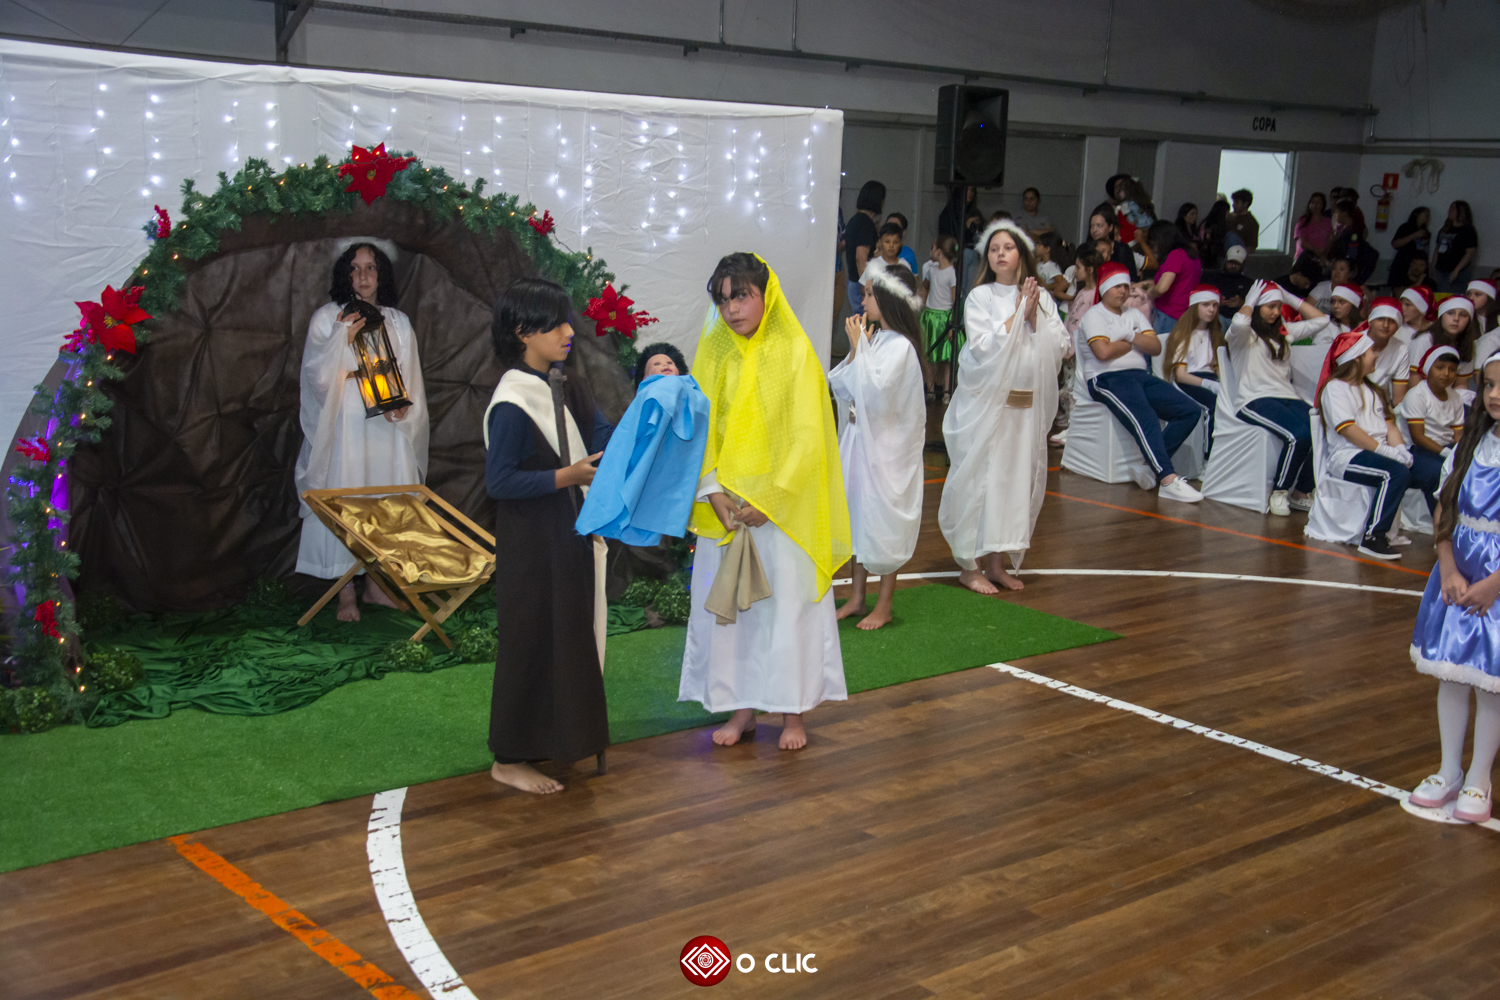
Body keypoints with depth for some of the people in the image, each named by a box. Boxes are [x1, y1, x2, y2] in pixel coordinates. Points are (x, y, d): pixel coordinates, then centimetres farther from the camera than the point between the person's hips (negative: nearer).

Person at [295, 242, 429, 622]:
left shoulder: (398, 322, 11)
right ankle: (346, 593, 4)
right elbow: (317, 377, -5)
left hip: (388, 430, 3)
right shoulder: (327, 318, 2)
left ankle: (376, 583, 20)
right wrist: (342, 339, -17)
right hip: (342, 430, -3)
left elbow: (411, 380, 11)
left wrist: (402, 406, -8)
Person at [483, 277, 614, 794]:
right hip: (532, 543, -8)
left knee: (572, 637, 16)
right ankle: (510, 758, 12)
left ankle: (565, 738, 31)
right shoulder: (512, 403, -18)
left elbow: (605, 437, 4)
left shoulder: (566, 387, 8)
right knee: (532, 642, 0)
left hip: (571, 535, 8)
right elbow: (499, 481, -20)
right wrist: (568, 476, -22)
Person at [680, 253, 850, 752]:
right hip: (726, 507, 4)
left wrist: (768, 498, -16)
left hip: (783, 504, -4)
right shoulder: (712, 351, 4)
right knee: (725, 602, 7)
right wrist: (715, 492, -10)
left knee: (788, 603, 2)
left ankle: (792, 710, 15)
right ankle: (741, 706, 20)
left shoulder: (795, 351, -7)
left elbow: (808, 437, -10)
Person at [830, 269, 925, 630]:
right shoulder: (873, 339, 8)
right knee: (857, 517, 14)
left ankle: (883, 606, 13)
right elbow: (839, 386, 9)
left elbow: (874, 391, -28)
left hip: (888, 445, -8)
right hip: (861, 438, 8)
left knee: (883, 520, 1)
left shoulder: (899, 347, -17)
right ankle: (857, 597, 26)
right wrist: (856, 349, -4)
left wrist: (859, 346, -20)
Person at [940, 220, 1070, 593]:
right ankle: (969, 565, 6)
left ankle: (995, 561, 18)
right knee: (979, 476, -3)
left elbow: (1059, 348, 1)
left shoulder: (1042, 299, 9)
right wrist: (1017, 314, -11)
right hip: (986, 401, -4)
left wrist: (1034, 317, -9)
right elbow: (983, 347, -13)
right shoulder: (980, 297, -2)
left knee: (1017, 475, 7)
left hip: (1028, 404, 4)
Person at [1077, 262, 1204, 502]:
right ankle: (1168, 481, -41)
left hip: (1140, 376, 8)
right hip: (1107, 379, -8)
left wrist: (1131, 336, -6)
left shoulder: (1135, 315, 23)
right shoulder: (1094, 316, 3)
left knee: (1191, 411, -10)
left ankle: (1152, 467, -17)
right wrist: (1135, 343, 3)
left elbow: (1156, 347, 10)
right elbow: (1103, 352, -14)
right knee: (1145, 418, -34)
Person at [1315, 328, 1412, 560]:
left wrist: (1399, 448, -5)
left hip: (1377, 452, 8)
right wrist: (1384, 450, -18)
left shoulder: (1372, 390, 26)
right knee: (1397, 472, -33)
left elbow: (1388, 424, 16)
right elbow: (1347, 429, -13)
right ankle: (1373, 538, -32)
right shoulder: (1335, 388, -1)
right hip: (1346, 457, -8)